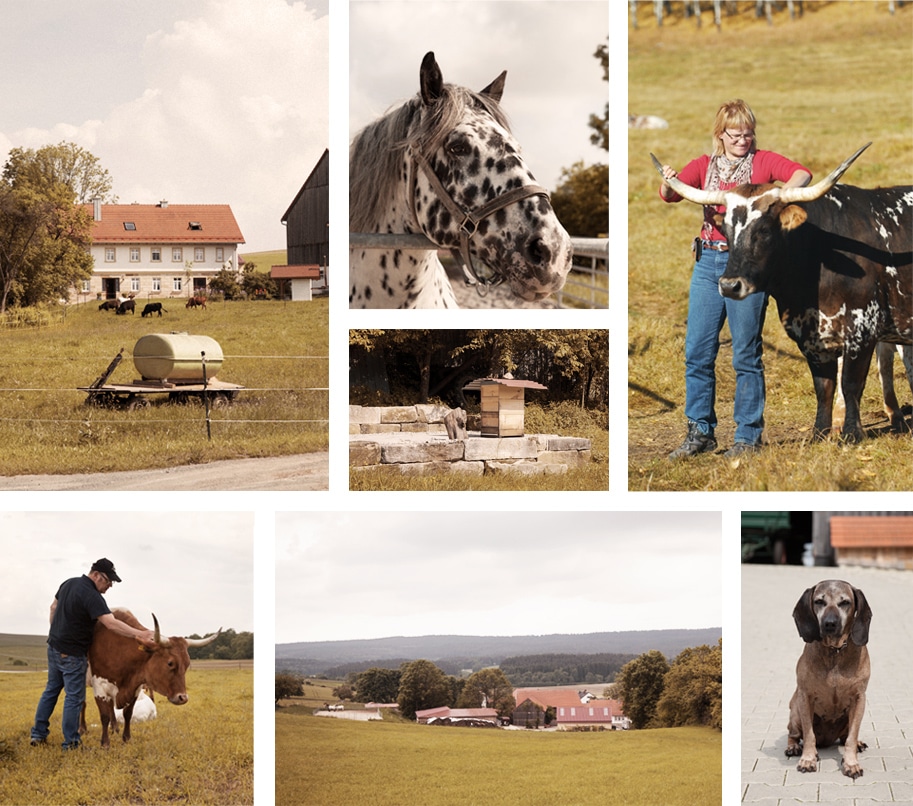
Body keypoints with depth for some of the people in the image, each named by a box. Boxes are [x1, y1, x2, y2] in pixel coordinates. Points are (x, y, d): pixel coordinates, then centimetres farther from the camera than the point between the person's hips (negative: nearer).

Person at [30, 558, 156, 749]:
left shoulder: (69, 584, 6)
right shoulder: (92, 596, -22)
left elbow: (54, 607, 19)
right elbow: (111, 623, -33)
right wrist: (139, 635, -39)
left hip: (54, 646, 9)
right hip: (72, 654, -9)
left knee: (51, 690, 19)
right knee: (74, 697, 0)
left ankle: (38, 734, 24)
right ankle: (70, 743, 4)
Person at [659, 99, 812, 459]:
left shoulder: (763, 162, 3)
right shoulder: (705, 165, 11)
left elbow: (802, 173, -13)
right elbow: (670, 194, -2)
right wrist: (667, 184, -26)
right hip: (707, 261, 4)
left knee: (746, 353, -1)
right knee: (697, 351, 4)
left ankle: (748, 436, 8)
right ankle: (700, 432, 15)